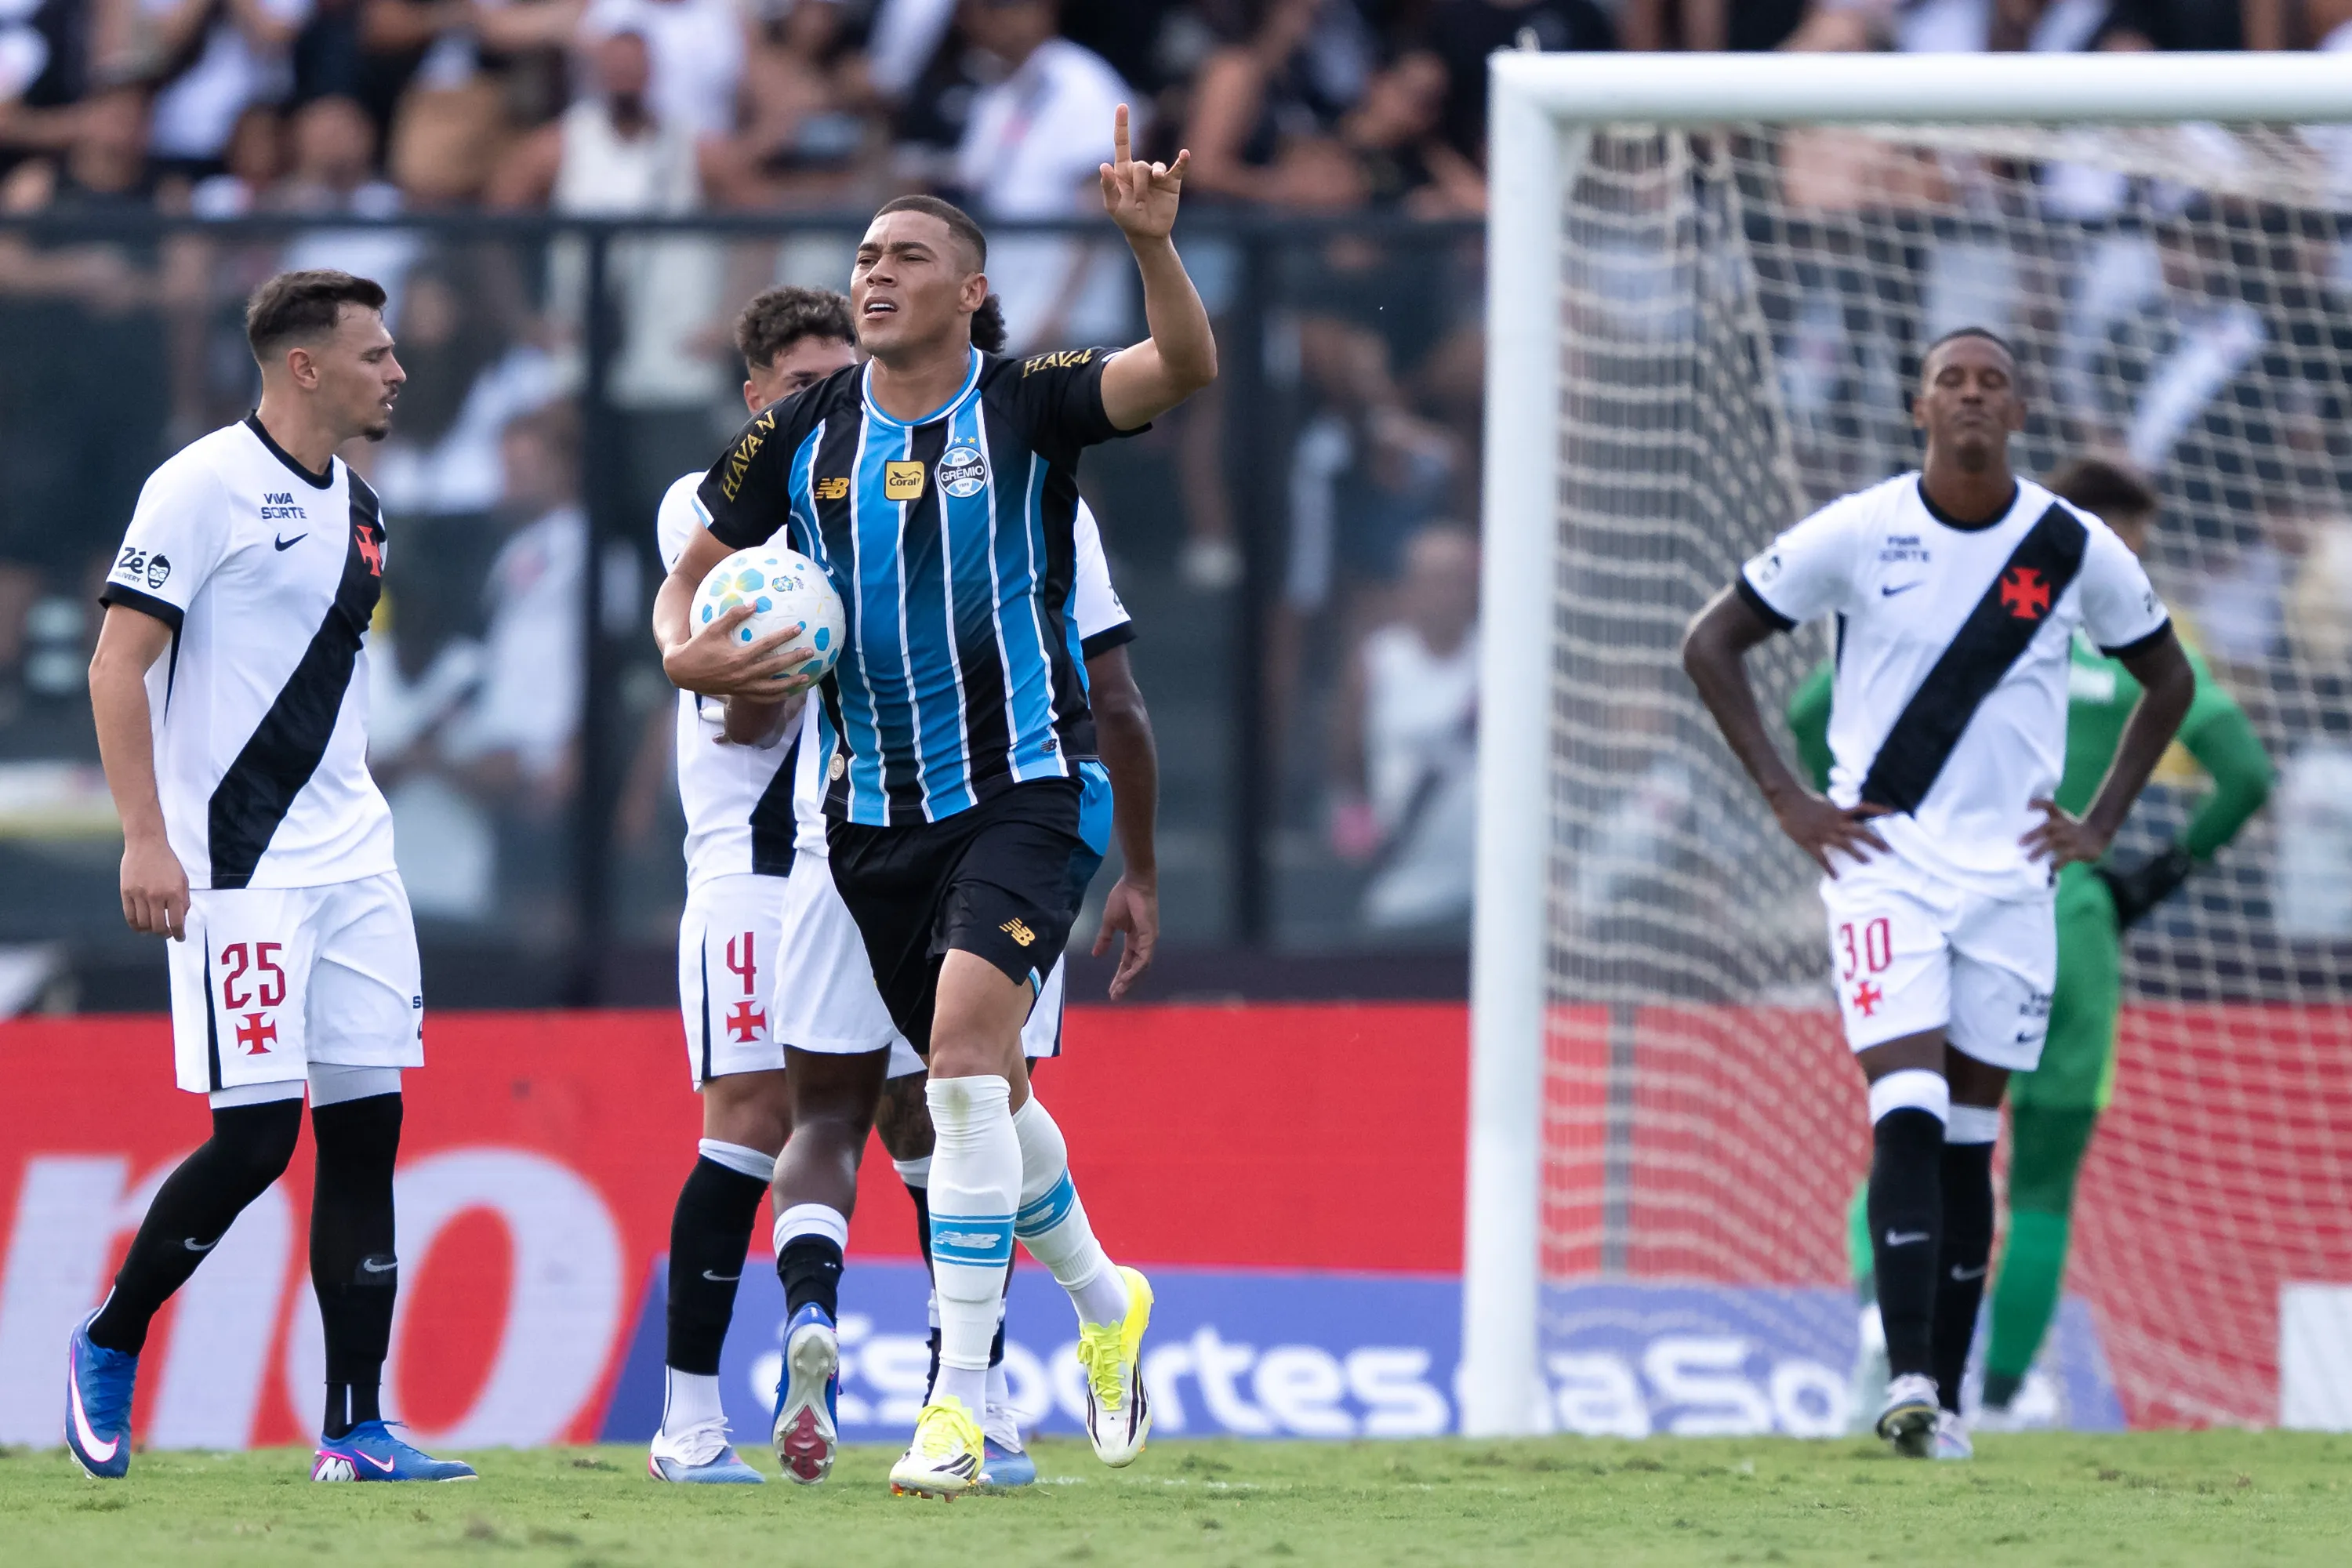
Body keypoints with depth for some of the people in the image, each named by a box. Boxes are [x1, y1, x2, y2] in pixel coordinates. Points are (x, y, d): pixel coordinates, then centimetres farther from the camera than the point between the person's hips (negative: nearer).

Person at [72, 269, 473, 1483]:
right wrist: (146, 837, -20)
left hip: (349, 858, 8)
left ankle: (355, 1430, 3)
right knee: (255, 1137, -11)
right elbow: (117, 666, -12)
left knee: (365, 1130, 2)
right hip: (237, 868, -8)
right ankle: (108, 1345, 12)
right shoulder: (203, 486, -9)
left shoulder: (356, 510, 15)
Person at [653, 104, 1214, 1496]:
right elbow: (692, 577, 13)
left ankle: (961, 1400, -20)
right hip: (877, 811, 5)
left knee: (967, 1052, -22)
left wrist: (1152, 242, -38)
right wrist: (685, 653, -10)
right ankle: (1105, 1303, 41)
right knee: (980, 1086, 14)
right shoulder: (802, 436, 4)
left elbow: (1185, 370, -22)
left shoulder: (1028, 409, -6)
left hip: (1026, 791, -5)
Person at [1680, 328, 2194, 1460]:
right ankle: (1908, 1377, -23)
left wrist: (2099, 823, 7)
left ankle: (1943, 1396, 11)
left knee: (1967, 1137, 6)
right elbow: (1711, 644, 4)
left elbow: (2167, 678, 16)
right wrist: (1787, 800, -3)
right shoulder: (1856, 535, -5)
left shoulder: (2074, 550, 0)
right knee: (1909, 1114, -17)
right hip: (1884, 861, -2)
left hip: (2010, 876, 3)